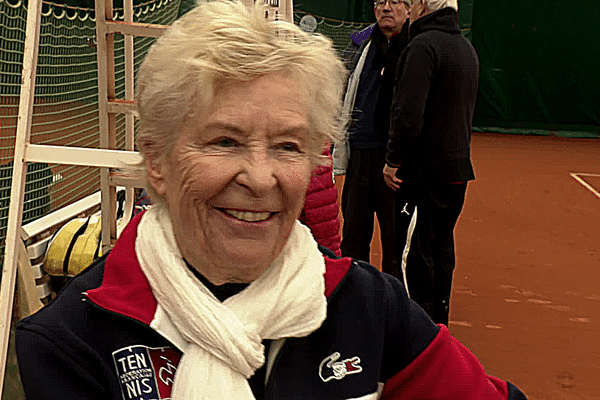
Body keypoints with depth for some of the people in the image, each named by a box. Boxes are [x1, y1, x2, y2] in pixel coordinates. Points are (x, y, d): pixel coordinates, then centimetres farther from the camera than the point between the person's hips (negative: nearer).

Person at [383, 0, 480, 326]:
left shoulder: (423, 46, -16)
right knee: (442, 245, 17)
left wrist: (393, 160, -15)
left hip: (425, 168, -9)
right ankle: (439, 318, 28)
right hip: (458, 166, 9)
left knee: (415, 251, -1)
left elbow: (408, 113, -23)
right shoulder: (467, 48, 13)